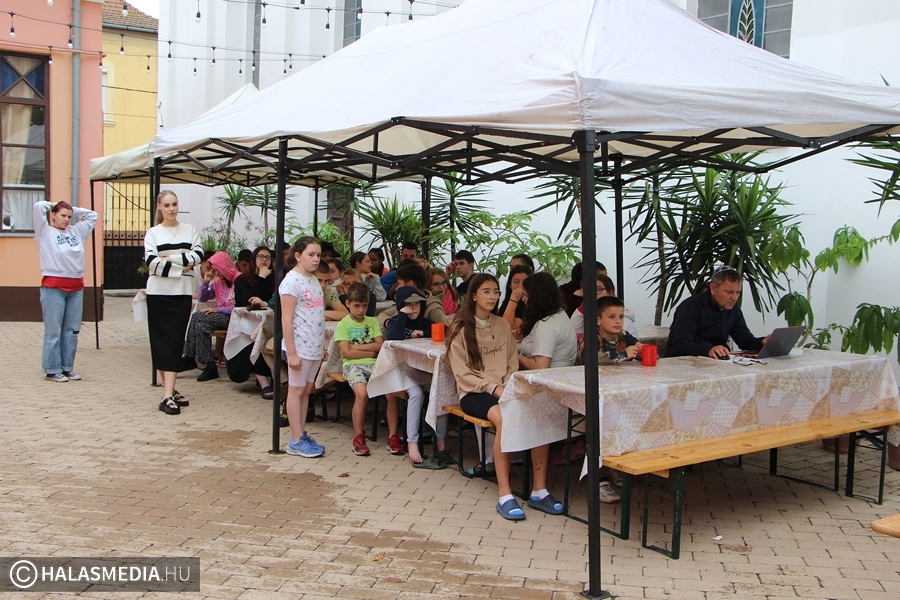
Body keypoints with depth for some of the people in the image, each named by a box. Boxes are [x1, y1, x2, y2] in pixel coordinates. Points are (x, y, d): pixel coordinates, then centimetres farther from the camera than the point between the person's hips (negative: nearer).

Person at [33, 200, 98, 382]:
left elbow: (92, 215, 24)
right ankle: (52, 370, 6)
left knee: (72, 331, 8)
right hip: (53, 287, -5)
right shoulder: (45, 232, 2)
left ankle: (67, 367, 17)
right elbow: (38, 207, -8)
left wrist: (72, 210, 17)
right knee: (54, 331, -1)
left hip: (76, 288, 5)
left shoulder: (77, 231, 16)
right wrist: (53, 206, 10)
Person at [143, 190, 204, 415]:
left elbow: (199, 255, -4)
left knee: (176, 341, -2)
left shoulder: (189, 230, 10)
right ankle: (169, 393, 4)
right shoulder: (153, 233, 4)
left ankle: (169, 393, -1)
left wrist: (171, 258, -11)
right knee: (162, 341, 0)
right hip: (159, 293, -1)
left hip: (183, 293, 1)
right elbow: (152, 262, -10)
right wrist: (182, 266, -13)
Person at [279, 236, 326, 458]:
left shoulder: (314, 280, 13)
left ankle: (302, 434, 21)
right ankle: (296, 441, 6)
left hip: (314, 346, 8)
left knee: (307, 389, 13)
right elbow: (286, 319, -16)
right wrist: (291, 352, -19)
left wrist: (323, 345, 16)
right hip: (299, 346, -8)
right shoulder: (292, 281, -13)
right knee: (297, 390, 0)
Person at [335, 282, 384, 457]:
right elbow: (347, 353, -5)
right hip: (353, 365, -3)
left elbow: (381, 345, 4)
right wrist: (372, 351, -1)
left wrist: (357, 347, -4)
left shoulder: (373, 322, 17)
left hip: (374, 364, 3)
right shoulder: (343, 324, 6)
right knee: (362, 394, -32)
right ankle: (358, 437, -15)